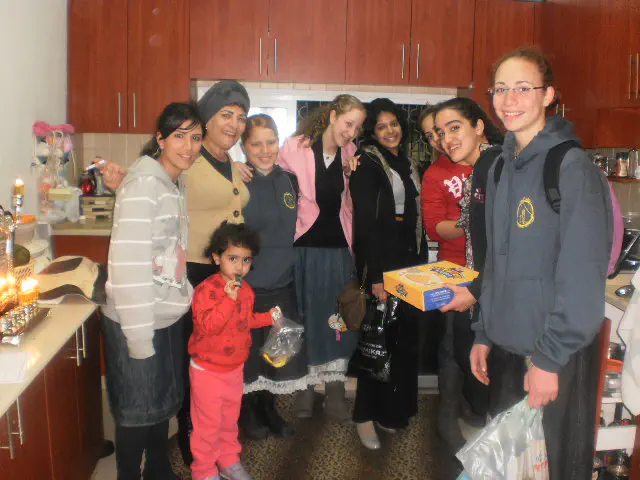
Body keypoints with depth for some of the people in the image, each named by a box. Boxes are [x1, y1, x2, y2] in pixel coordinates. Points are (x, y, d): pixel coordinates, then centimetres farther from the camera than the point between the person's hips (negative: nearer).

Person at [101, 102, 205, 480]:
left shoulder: (177, 182, 7)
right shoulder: (144, 184, -20)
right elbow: (128, 263, -25)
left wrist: (186, 294, 7)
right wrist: (139, 335, -23)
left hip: (169, 316, 9)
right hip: (137, 321, -9)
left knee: (165, 399, 22)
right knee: (138, 409, 8)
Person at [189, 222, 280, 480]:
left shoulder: (245, 290, 3)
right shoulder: (206, 290, -23)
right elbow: (207, 325, -33)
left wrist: (268, 317, 10)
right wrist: (229, 299, -38)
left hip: (235, 367, 7)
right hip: (208, 370, -7)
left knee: (230, 419, 22)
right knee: (208, 423, 5)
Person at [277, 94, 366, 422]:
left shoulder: (350, 153, 3)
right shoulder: (295, 148, -9)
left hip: (337, 247, 3)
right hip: (304, 245, -3)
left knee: (337, 318, 7)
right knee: (306, 316, 7)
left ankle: (335, 389, 18)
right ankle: (305, 386, 21)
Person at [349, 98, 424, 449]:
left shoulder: (407, 164, 16)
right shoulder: (367, 164, -7)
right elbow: (364, 222, -14)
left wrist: (420, 263, 10)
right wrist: (374, 275, -19)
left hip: (409, 262, 7)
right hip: (380, 264, -7)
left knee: (406, 337, 10)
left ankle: (395, 410, 26)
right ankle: (366, 416, 12)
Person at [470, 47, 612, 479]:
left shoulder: (572, 166, -15)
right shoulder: (502, 167, 8)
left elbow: (583, 277, -18)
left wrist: (550, 358, -17)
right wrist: (484, 334, 11)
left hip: (556, 355, -6)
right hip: (506, 347, 7)